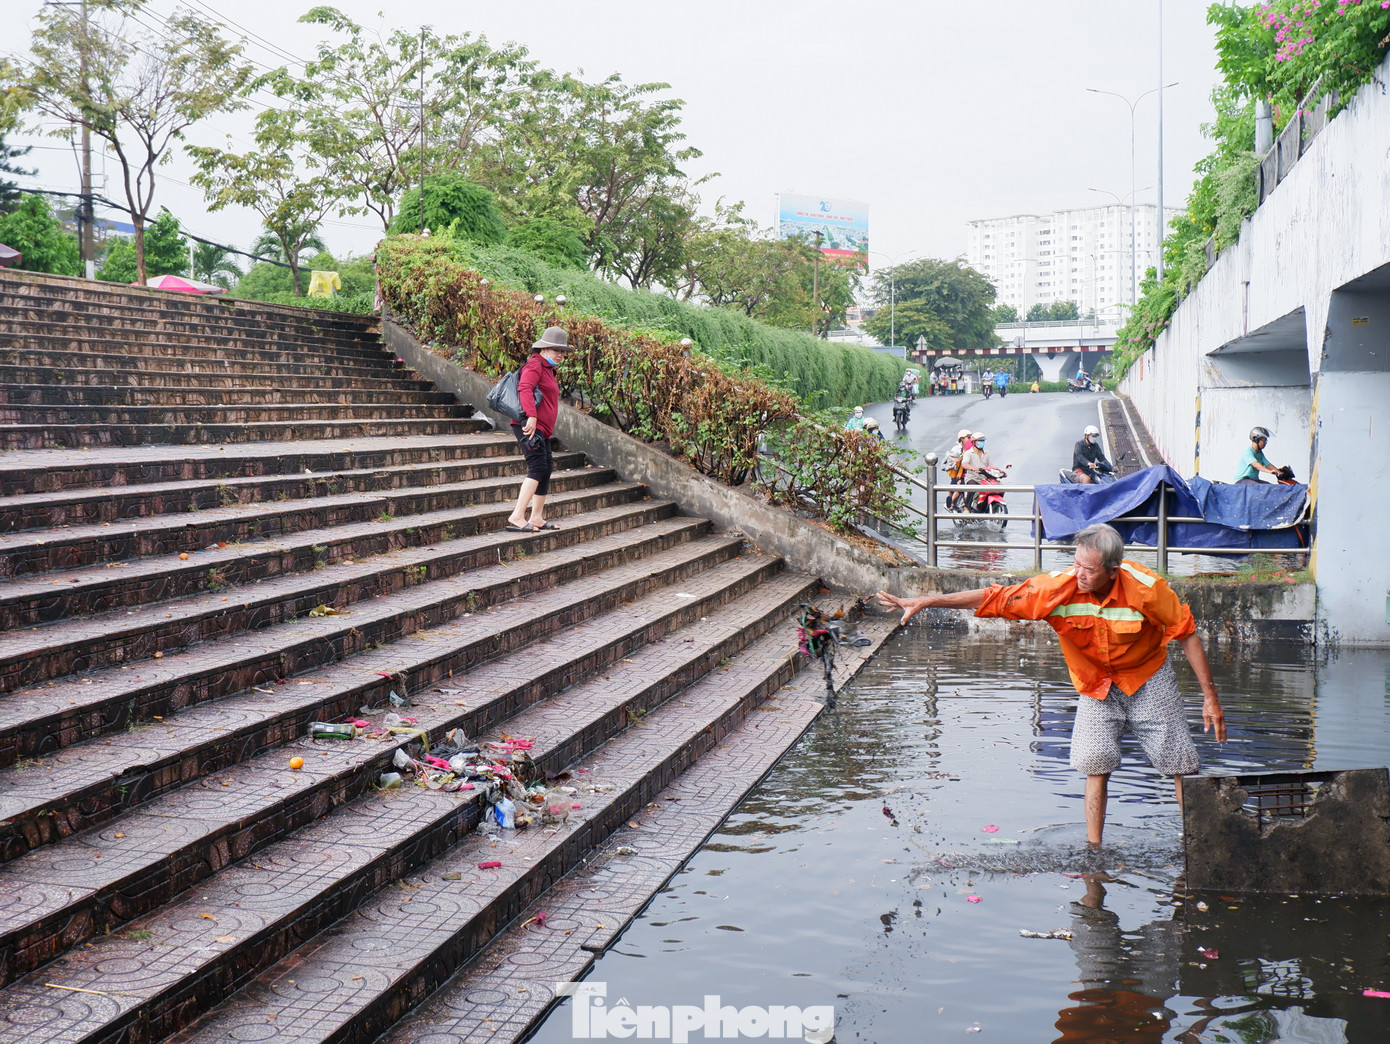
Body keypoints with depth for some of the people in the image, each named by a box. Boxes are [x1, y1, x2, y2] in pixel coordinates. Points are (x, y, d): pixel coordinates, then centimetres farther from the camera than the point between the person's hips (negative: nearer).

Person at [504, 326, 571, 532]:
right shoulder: (535, 365, -9)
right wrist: (531, 416, -35)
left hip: (542, 429, 11)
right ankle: (516, 517, -22)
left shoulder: (548, 369, 24)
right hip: (530, 426, -11)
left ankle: (536, 518, 20)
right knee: (538, 468, -18)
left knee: (546, 469, 13)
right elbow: (524, 388, -26)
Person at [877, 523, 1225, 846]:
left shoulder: (1145, 587, -28)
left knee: (1181, 765, 2)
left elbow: (1187, 635, -15)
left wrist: (1210, 696, -13)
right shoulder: (1058, 588, -26)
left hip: (1148, 678, -1)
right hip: (1097, 685, 1)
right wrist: (924, 602, -26)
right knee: (1096, 762, -10)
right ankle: (1094, 849, 1)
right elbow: (994, 598, -23)